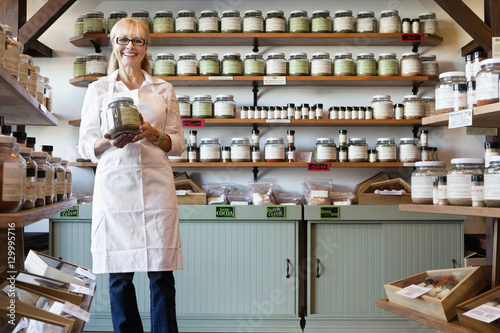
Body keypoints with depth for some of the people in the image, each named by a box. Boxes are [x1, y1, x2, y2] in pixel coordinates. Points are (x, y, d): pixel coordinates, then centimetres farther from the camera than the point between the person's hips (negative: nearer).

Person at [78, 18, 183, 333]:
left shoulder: (164, 89, 13)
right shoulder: (98, 89, 11)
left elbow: (178, 144, 11)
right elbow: (85, 146, 9)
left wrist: (154, 135, -9)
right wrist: (110, 142, -12)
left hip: (156, 185, 1)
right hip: (115, 185, 0)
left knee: (162, 272, -2)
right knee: (119, 273, 2)